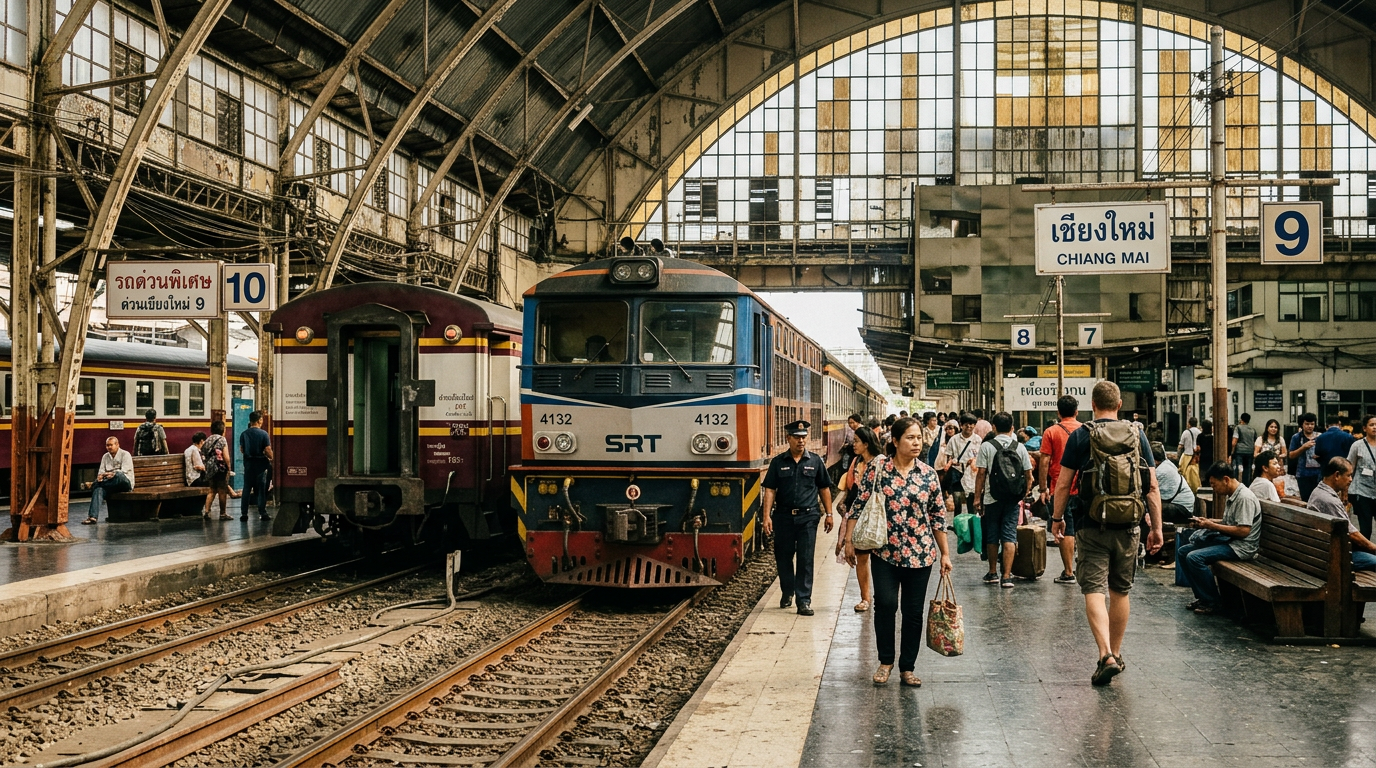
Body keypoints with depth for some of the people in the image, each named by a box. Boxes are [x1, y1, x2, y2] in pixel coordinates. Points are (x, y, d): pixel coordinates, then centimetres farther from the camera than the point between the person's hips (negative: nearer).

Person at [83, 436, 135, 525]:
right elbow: (101, 472, 10)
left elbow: (123, 471, -11)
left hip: (126, 482, -5)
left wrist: (112, 474, -26)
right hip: (112, 485, 5)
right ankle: (92, 517, -42)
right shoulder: (105, 456, 19)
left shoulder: (125, 454, 2)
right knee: (99, 489, -29)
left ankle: (93, 484, -27)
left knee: (119, 475, -40)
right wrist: (100, 476, -14)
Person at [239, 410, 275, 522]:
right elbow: (268, 451, -14)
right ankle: (263, 513, 3)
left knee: (247, 488, 8)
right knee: (261, 488, 3)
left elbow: (241, 450, 5)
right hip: (260, 463, -3)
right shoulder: (263, 434, -12)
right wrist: (271, 458, 3)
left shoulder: (244, 434, 1)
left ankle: (244, 513, 8)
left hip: (248, 463, 3)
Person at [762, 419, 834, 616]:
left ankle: (804, 600, 0)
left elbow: (824, 488, 10)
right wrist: (767, 516, -7)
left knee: (805, 559, -4)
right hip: (784, 516, 1)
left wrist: (829, 514, 7)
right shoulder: (778, 462, 3)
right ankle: (787, 592, 31)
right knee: (783, 557, 10)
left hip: (808, 516, -1)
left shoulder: (815, 461, 5)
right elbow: (770, 489, 1)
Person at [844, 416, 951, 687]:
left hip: (920, 553, 2)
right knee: (885, 604, -13)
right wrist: (849, 540, -4)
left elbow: (938, 516, 7)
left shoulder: (928, 475, 3)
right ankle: (885, 661, 7)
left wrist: (945, 554, 7)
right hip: (885, 552, -2)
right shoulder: (877, 469, -3)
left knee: (913, 611, 5)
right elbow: (859, 505, 0)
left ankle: (907, 668, 18)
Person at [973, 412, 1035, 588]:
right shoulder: (1020, 447, 1)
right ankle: (1007, 576, -5)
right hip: (1013, 499, 2)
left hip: (992, 499, -2)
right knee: (1009, 535, 2)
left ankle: (993, 573, 23)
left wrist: (977, 496, -1)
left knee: (992, 536, 11)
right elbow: (1028, 474, 4)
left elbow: (981, 473, -8)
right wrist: (1026, 493, 17)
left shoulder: (986, 446, -6)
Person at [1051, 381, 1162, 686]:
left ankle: (1106, 655, -20)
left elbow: (1063, 483, -3)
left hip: (1092, 526, -3)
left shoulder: (1080, 437, -4)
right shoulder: (1137, 435, 2)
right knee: (1121, 591, 16)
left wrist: (1057, 517, 10)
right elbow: (1152, 487, 1)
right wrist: (1156, 527, 6)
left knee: (1094, 590, -4)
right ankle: (1116, 654, 26)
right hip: (1128, 527, 3)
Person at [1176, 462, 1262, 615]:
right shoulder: (1232, 496, 13)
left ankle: (1212, 602, -12)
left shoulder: (1245, 498, -18)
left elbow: (1244, 530, -24)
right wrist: (1206, 522, 6)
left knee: (1194, 557, -25)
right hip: (1228, 541, 11)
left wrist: (1212, 526, -18)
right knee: (1183, 552, 6)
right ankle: (1202, 597, 6)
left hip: (1241, 547, -11)